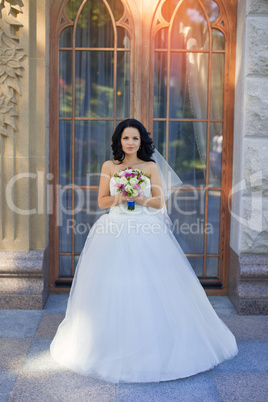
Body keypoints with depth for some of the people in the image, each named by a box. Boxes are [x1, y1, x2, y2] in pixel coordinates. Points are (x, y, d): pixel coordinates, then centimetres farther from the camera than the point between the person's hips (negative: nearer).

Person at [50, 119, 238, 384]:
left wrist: (140, 198, -15)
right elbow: (102, 201, 8)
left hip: (146, 232, -1)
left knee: (150, 290, -3)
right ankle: (113, 348, 13)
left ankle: (152, 347, 12)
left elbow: (159, 202, 2)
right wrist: (118, 197, -11)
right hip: (114, 233, 1)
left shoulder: (151, 167, 6)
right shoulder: (109, 167, 8)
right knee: (113, 290, -1)